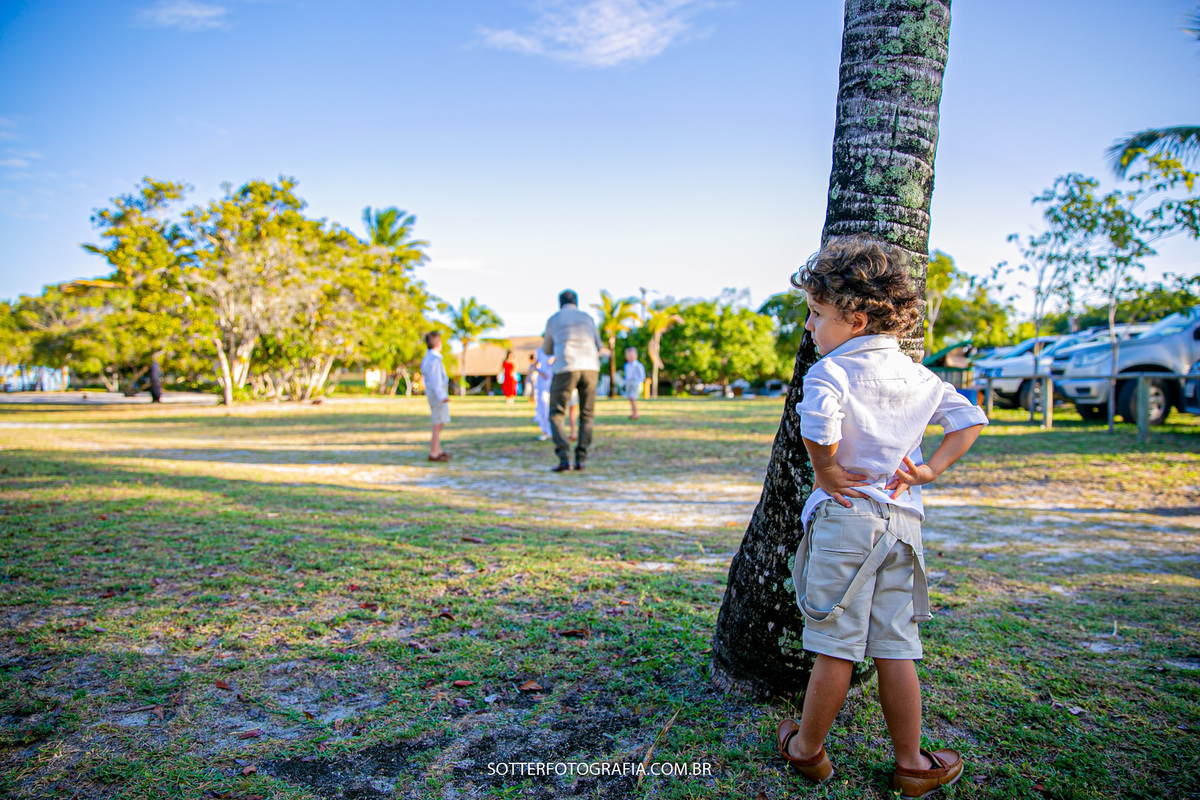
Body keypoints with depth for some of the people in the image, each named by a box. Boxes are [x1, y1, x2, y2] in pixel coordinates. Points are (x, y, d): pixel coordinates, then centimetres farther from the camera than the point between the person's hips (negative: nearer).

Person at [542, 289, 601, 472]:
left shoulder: (552, 320, 14)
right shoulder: (588, 317, 19)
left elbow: (547, 350, 26)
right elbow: (597, 347, 27)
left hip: (566, 369, -2)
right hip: (590, 368, 2)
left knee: (556, 416, 5)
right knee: (586, 416, 15)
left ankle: (564, 458, -13)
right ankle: (580, 459, 3)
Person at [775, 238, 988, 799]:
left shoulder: (830, 371, -12)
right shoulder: (917, 375, 10)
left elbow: (817, 424, -31)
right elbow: (971, 419, 17)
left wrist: (826, 473, -15)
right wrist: (931, 468, 11)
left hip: (847, 517, -6)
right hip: (904, 520, 6)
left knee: (835, 646, 4)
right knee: (896, 646, 14)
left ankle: (807, 750, 22)